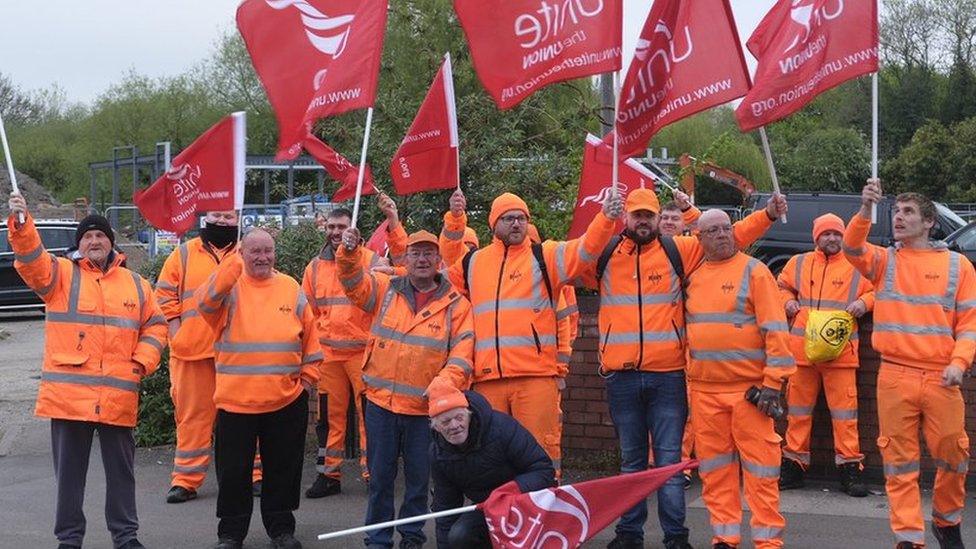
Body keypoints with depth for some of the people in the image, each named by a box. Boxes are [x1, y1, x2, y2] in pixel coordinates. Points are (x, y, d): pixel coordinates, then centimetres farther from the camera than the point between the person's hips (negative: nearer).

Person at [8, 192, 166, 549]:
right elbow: (31, 258, -15)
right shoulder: (60, 274, 4)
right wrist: (20, 223, -32)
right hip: (69, 393, -2)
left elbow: (155, 326, 17)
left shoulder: (135, 284, 12)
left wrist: (143, 361, 1)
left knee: (121, 469, 11)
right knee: (69, 470, 7)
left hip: (118, 395, 2)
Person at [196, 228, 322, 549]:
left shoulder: (291, 288, 8)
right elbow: (206, 301, -22)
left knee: (282, 468, 11)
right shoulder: (230, 287, 0)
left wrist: (309, 375, 8)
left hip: (287, 399, 2)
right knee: (233, 471, 6)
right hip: (235, 398, -2)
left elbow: (309, 334, 13)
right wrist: (234, 264, -30)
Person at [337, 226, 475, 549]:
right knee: (380, 474, 8)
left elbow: (462, 353, -6)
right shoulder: (386, 290, 6)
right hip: (381, 402, 1)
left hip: (425, 408, -1)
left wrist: (445, 384, -22)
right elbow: (353, 279, -4)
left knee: (419, 477, 10)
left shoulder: (456, 304, -1)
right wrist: (350, 251, -25)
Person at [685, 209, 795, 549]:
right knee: (715, 467, 9)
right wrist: (688, 373, 12)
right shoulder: (693, 277, 12)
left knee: (759, 464, -2)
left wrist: (773, 382, -14)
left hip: (749, 387, -5)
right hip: (704, 388, 5)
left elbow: (775, 329, -8)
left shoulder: (753, 271, -3)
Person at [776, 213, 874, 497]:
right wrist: (787, 302, 6)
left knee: (844, 409, -5)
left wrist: (864, 302, -7)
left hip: (840, 350, -2)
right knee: (798, 409, 8)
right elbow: (781, 287, 26)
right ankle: (793, 465, 17)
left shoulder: (856, 266, 6)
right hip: (802, 349, 2)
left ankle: (849, 467, 2)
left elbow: (877, 290, 12)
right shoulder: (798, 263, 13)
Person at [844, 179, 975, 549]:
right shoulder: (884, 261, 8)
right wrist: (866, 209, -31)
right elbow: (852, 248, -14)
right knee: (900, 461, 3)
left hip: (941, 379, 0)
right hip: (895, 377, 0)